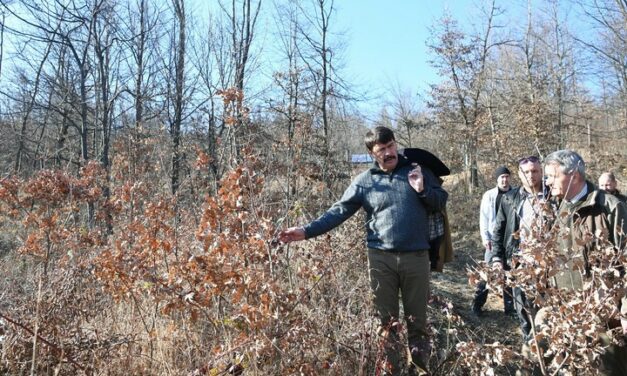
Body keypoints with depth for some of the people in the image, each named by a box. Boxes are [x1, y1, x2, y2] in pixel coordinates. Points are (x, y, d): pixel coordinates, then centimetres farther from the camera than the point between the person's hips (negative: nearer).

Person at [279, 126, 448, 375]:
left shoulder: (417, 170, 5)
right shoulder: (365, 181, 2)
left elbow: (441, 201, 9)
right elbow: (339, 211, -3)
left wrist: (423, 190, -12)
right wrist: (307, 231, -15)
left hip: (416, 257, 0)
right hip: (381, 258, 0)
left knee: (417, 319, 12)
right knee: (386, 320, 9)